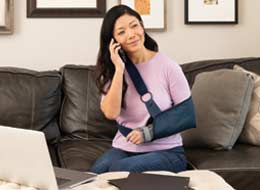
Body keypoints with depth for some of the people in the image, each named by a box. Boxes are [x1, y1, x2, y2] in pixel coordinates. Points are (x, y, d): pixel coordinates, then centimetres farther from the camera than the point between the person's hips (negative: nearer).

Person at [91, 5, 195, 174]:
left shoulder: (168, 66, -6)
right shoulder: (111, 70, 4)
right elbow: (111, 113, -13)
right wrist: (119, 70, -17)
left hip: (166, 151, -2)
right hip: (123, 149, 2)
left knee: (120, 170, -31)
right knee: (96, 174, -29)